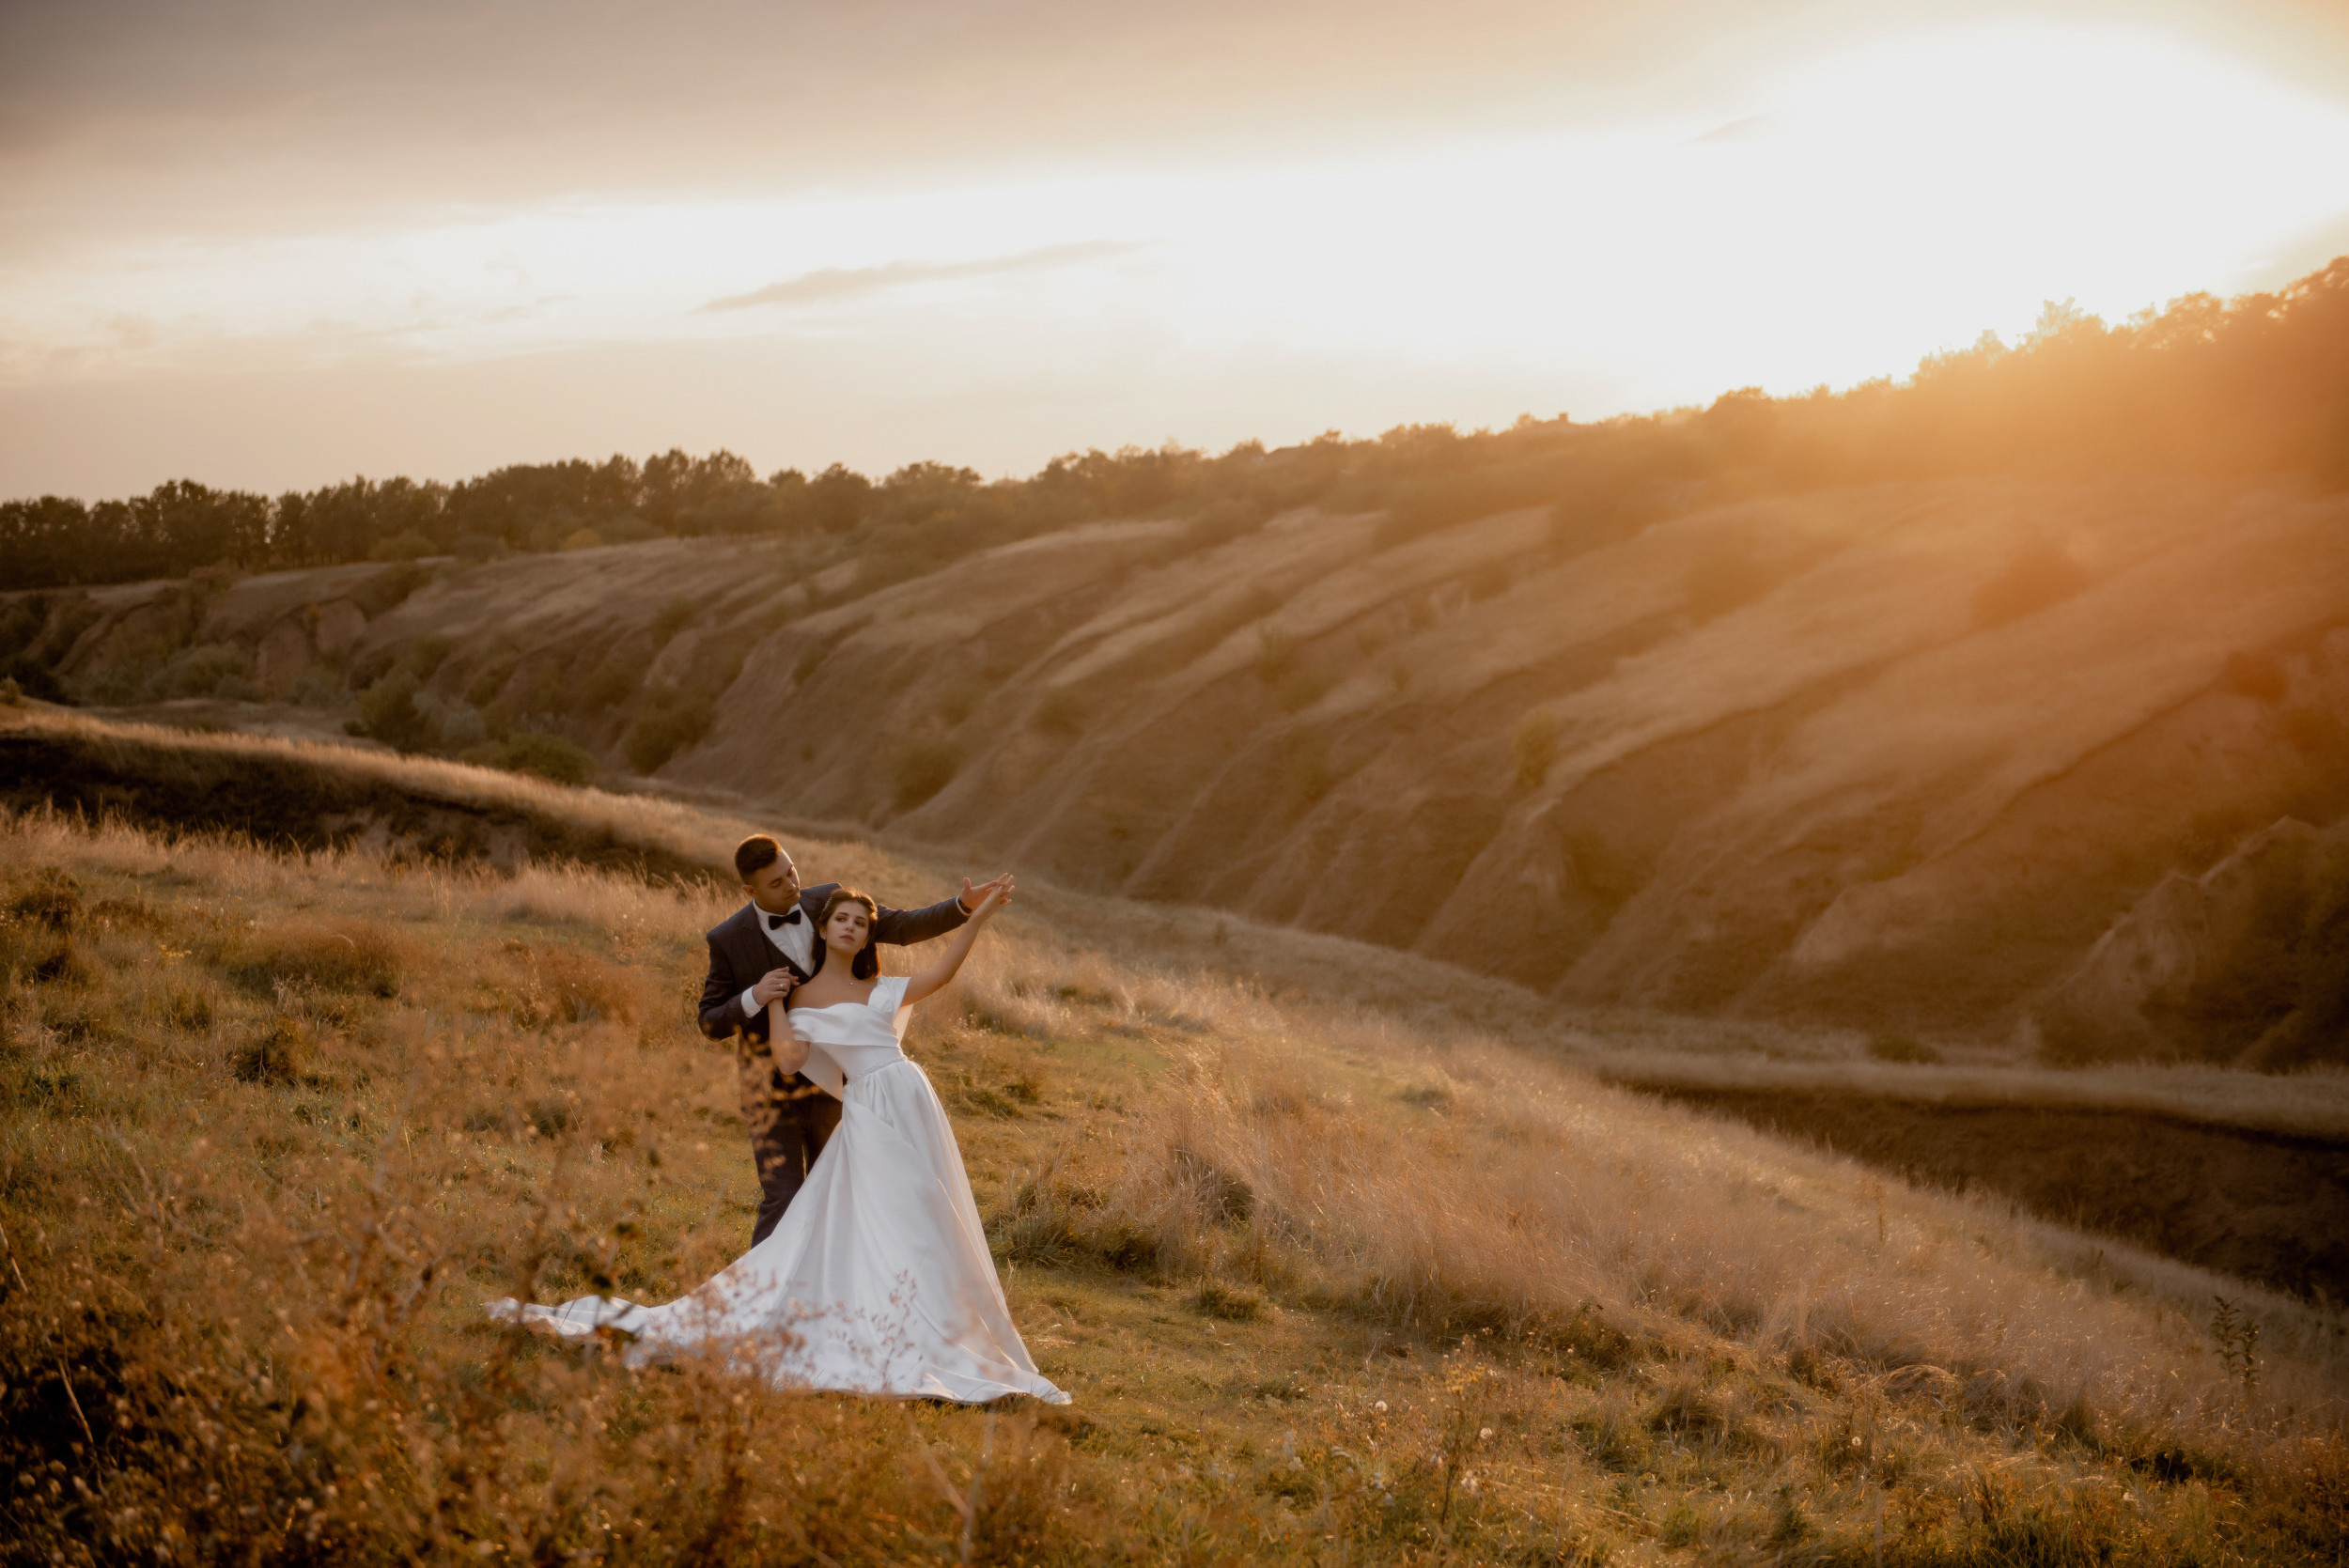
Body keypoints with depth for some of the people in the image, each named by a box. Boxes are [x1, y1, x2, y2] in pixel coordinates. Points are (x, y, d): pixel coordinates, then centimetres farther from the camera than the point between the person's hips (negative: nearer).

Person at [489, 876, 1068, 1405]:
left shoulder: (882, 989, 20)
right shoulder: (803, 1000, 7)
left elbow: (938, 975, 11)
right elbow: (789, 1055, -9)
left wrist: (978, 917, 7)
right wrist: (769, 999, 3)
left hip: (912, 1102, 5)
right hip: (869, 1115, -5)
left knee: (923, 1226, 5)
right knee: (886, 1225, -13)